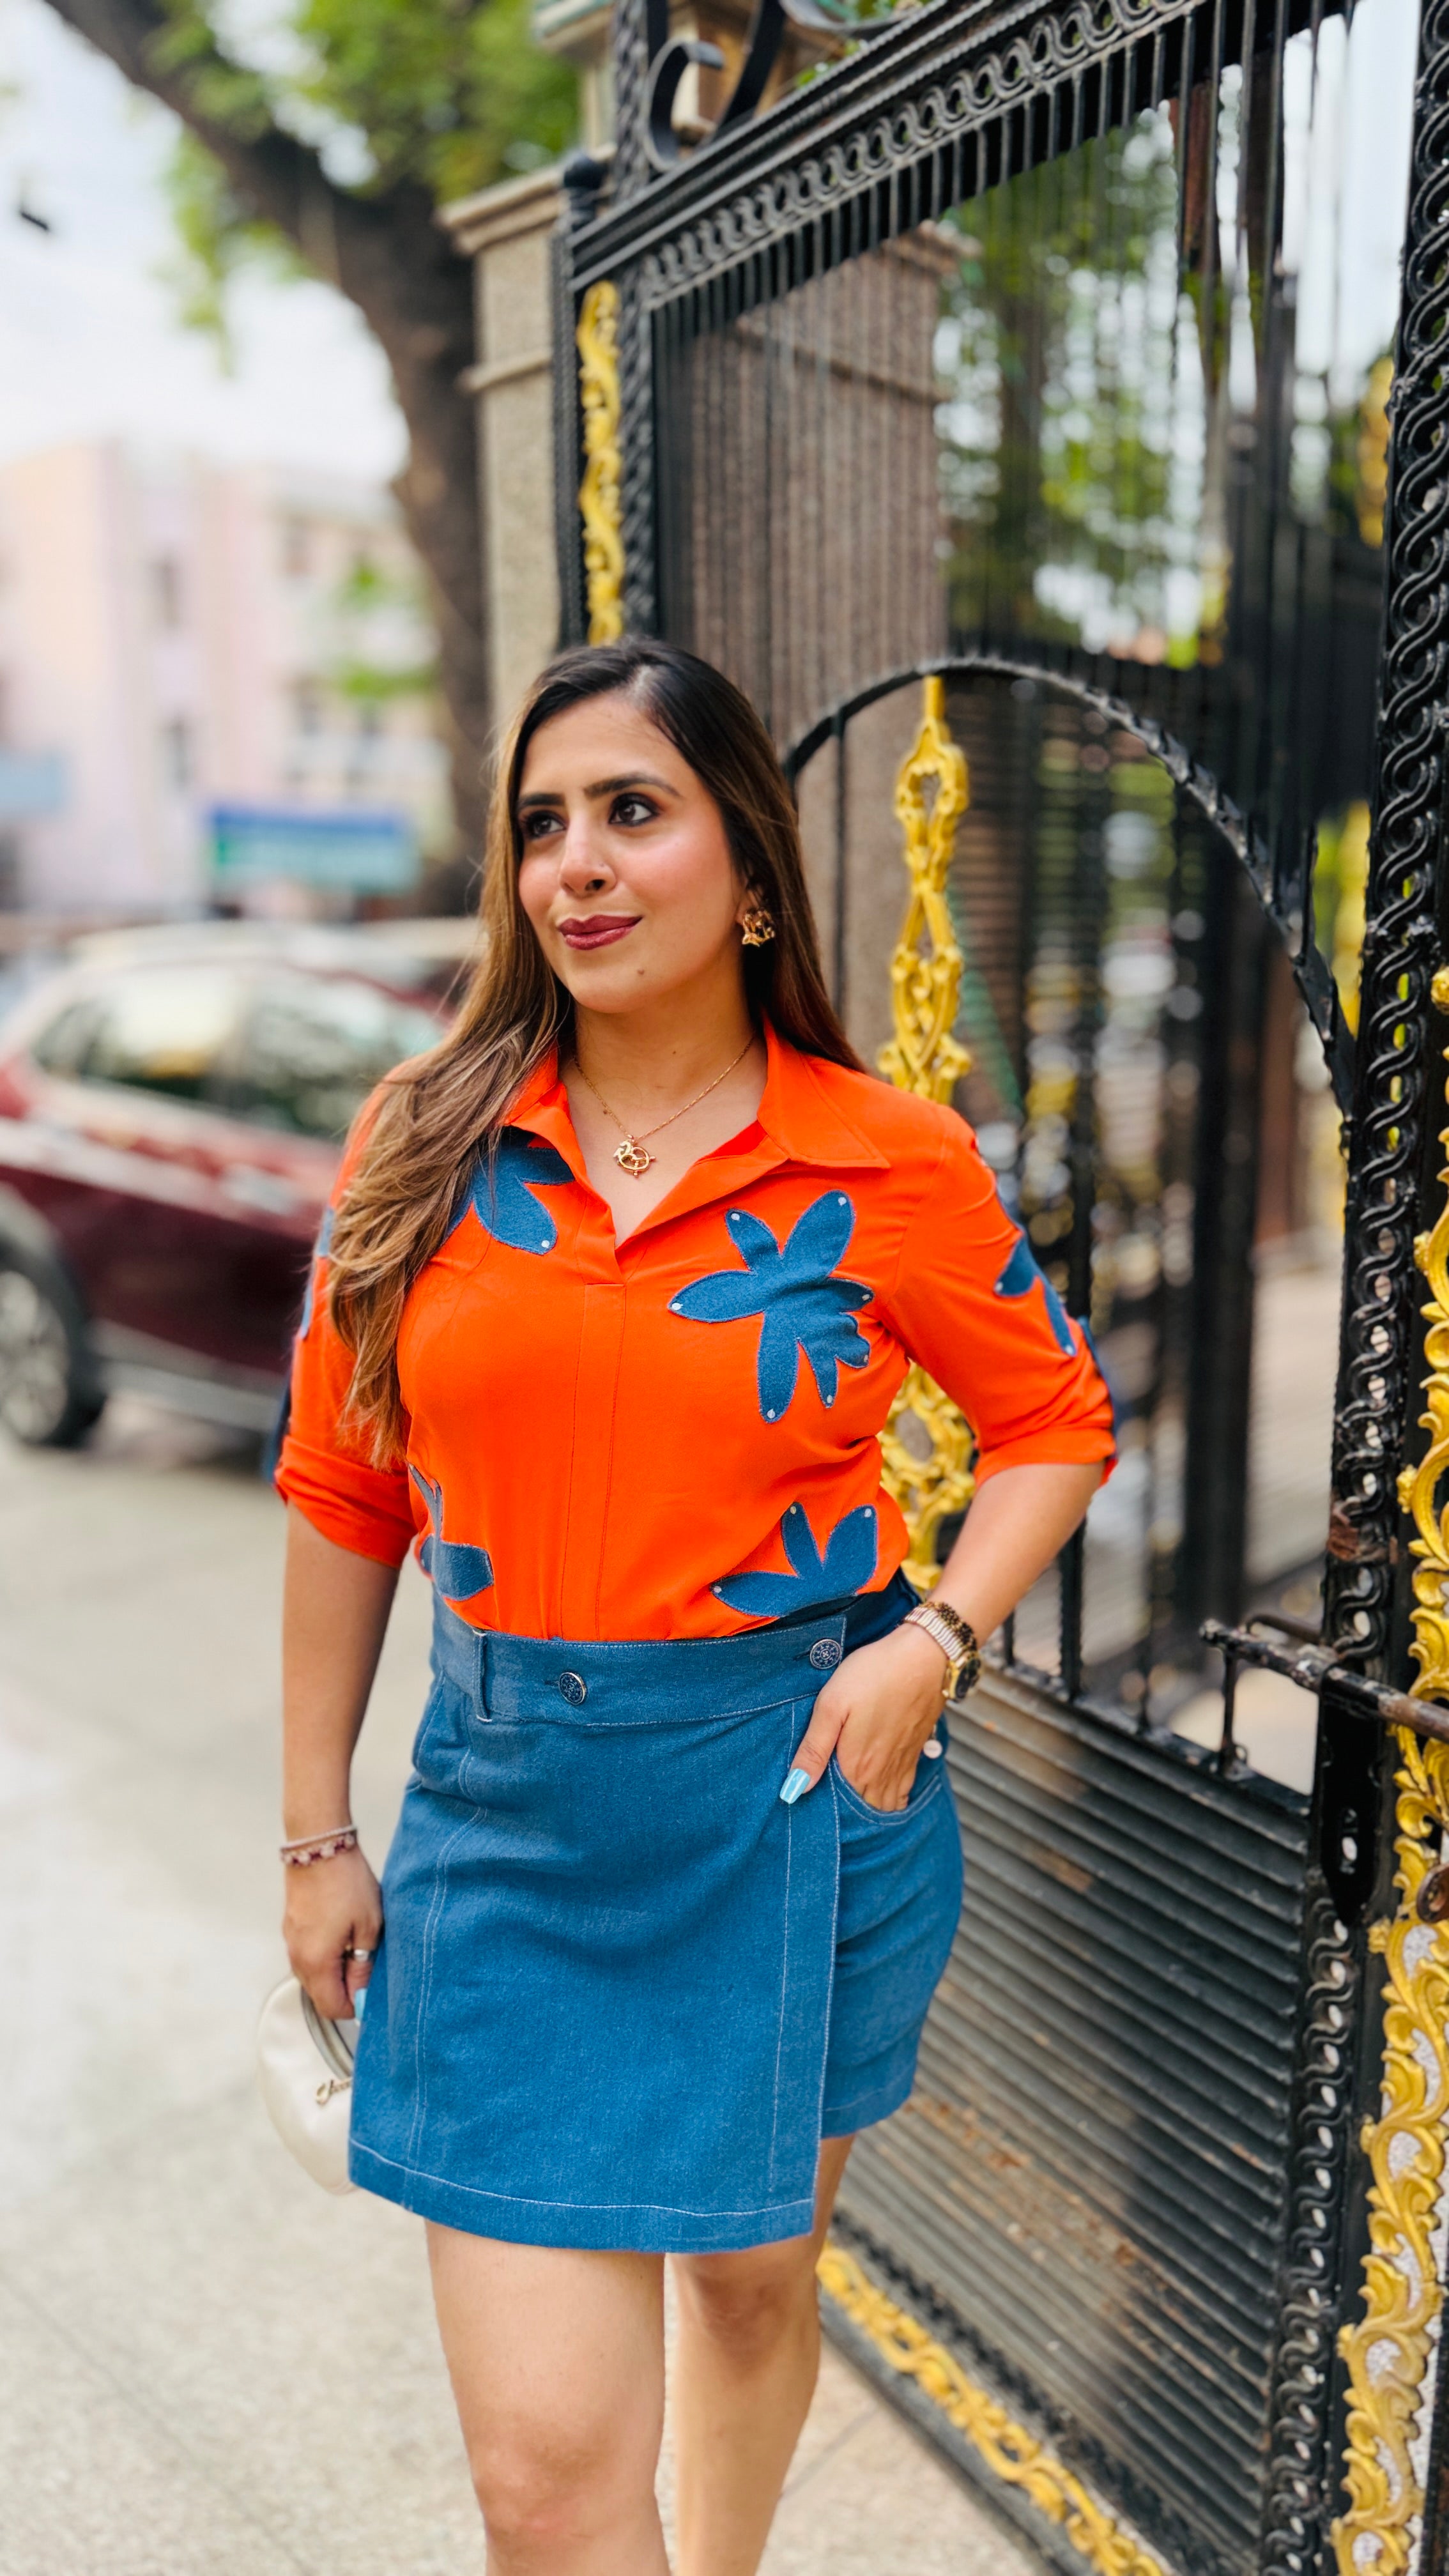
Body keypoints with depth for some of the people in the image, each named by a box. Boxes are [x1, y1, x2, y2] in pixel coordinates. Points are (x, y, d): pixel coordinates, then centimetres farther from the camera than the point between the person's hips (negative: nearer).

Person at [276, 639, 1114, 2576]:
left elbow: (1055, 1421, 6)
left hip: (798, 1793, 0)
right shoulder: (425, 1144, -3)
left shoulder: (890, 1164, -7)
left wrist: (935, 1640, -10)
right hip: (509, 1809, 1)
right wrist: (318, 1834, 7)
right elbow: (342, 1496, 4)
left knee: (755, 2270, 24)